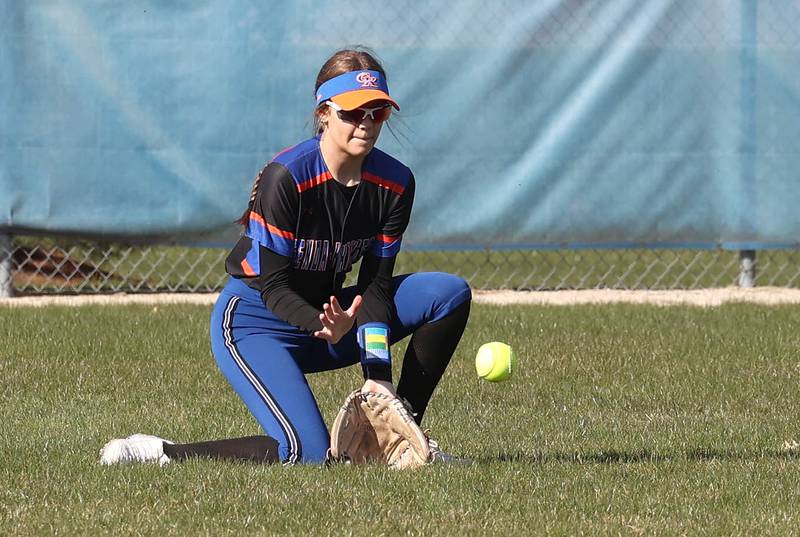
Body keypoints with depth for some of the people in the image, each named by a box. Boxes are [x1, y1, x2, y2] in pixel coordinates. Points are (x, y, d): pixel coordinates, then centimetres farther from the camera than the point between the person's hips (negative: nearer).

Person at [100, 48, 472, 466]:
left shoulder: (395, 183, -6)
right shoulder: (286, 176, -24)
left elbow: (375, 283, -5)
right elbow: (272, 286, -21)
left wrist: (378, 373, -16)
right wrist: (325, 326, -41)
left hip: (328, 313, 7)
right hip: (253, 320, -7)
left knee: (450, 294, -8)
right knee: (308, 454, -28)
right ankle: (160, 453, -15)